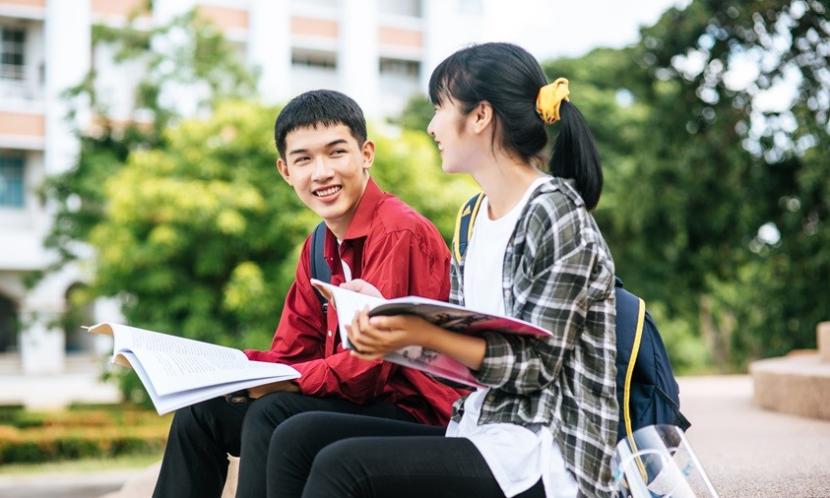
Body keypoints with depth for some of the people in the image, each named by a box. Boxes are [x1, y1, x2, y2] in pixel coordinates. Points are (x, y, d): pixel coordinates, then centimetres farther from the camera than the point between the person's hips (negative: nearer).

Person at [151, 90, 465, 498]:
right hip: (357, 400, 9)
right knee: (202, 407, 7)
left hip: (417, 411, -9)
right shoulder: (319, 246, 10)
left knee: (274, 413, -28)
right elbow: (291, 354, 8)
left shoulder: (399, 233, -17)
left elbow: (368, 367, -22)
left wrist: (280, 383, -22)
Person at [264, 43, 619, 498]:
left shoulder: (557, 215, -12)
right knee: (298, 437, -4)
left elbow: (535, 365, -16)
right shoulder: (476, 216, 13)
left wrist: (420, 333, -27)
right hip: (479, 433, 8)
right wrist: (384, 313, -2)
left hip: (543, 456, -8)